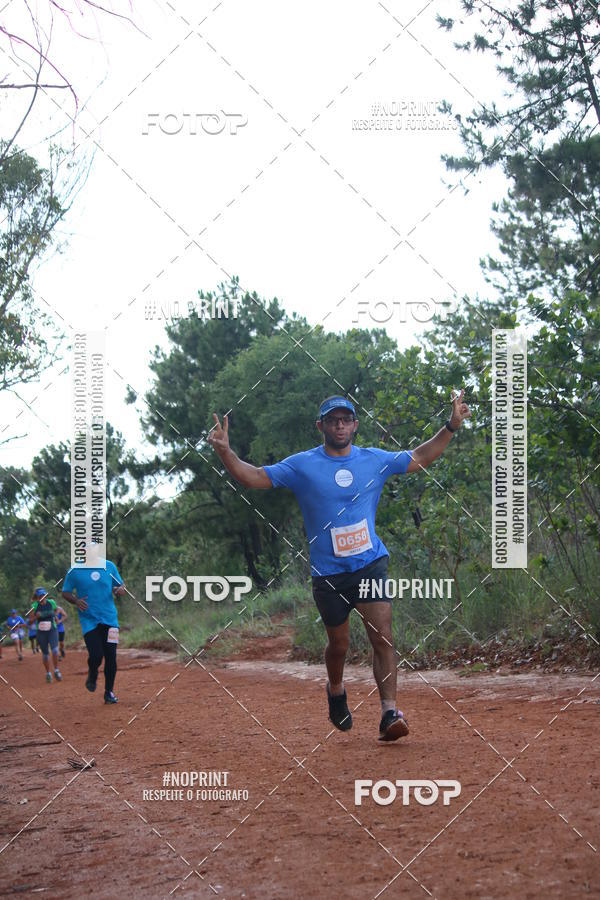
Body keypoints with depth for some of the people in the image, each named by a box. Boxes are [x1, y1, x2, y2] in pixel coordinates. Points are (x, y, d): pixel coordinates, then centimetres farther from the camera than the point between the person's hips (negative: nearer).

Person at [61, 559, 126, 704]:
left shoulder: (109, 566, 3)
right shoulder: (74, 571, -3)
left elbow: (120, 585, 13)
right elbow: (65, 592, 6)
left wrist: (120, 590, -11)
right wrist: (76, 601, -14)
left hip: (109, 618, 2)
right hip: (89, 620, -2)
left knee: (111, 656, 1)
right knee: (96, 655, -13)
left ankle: (109, 692, 17)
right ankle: (92, 676, 22)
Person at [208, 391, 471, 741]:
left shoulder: (375, 460, 6)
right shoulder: (302, 465, -2)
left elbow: (419, 458, 16)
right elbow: (254, 477, -6)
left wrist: (452, 426, 7)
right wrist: (225, 452, -23)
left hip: (371, 563, 1)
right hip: (328, 572, -1)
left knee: (383, 635, -14)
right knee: (339, 643, 10)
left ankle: (390, 712, -14)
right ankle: (336, 691, 41)